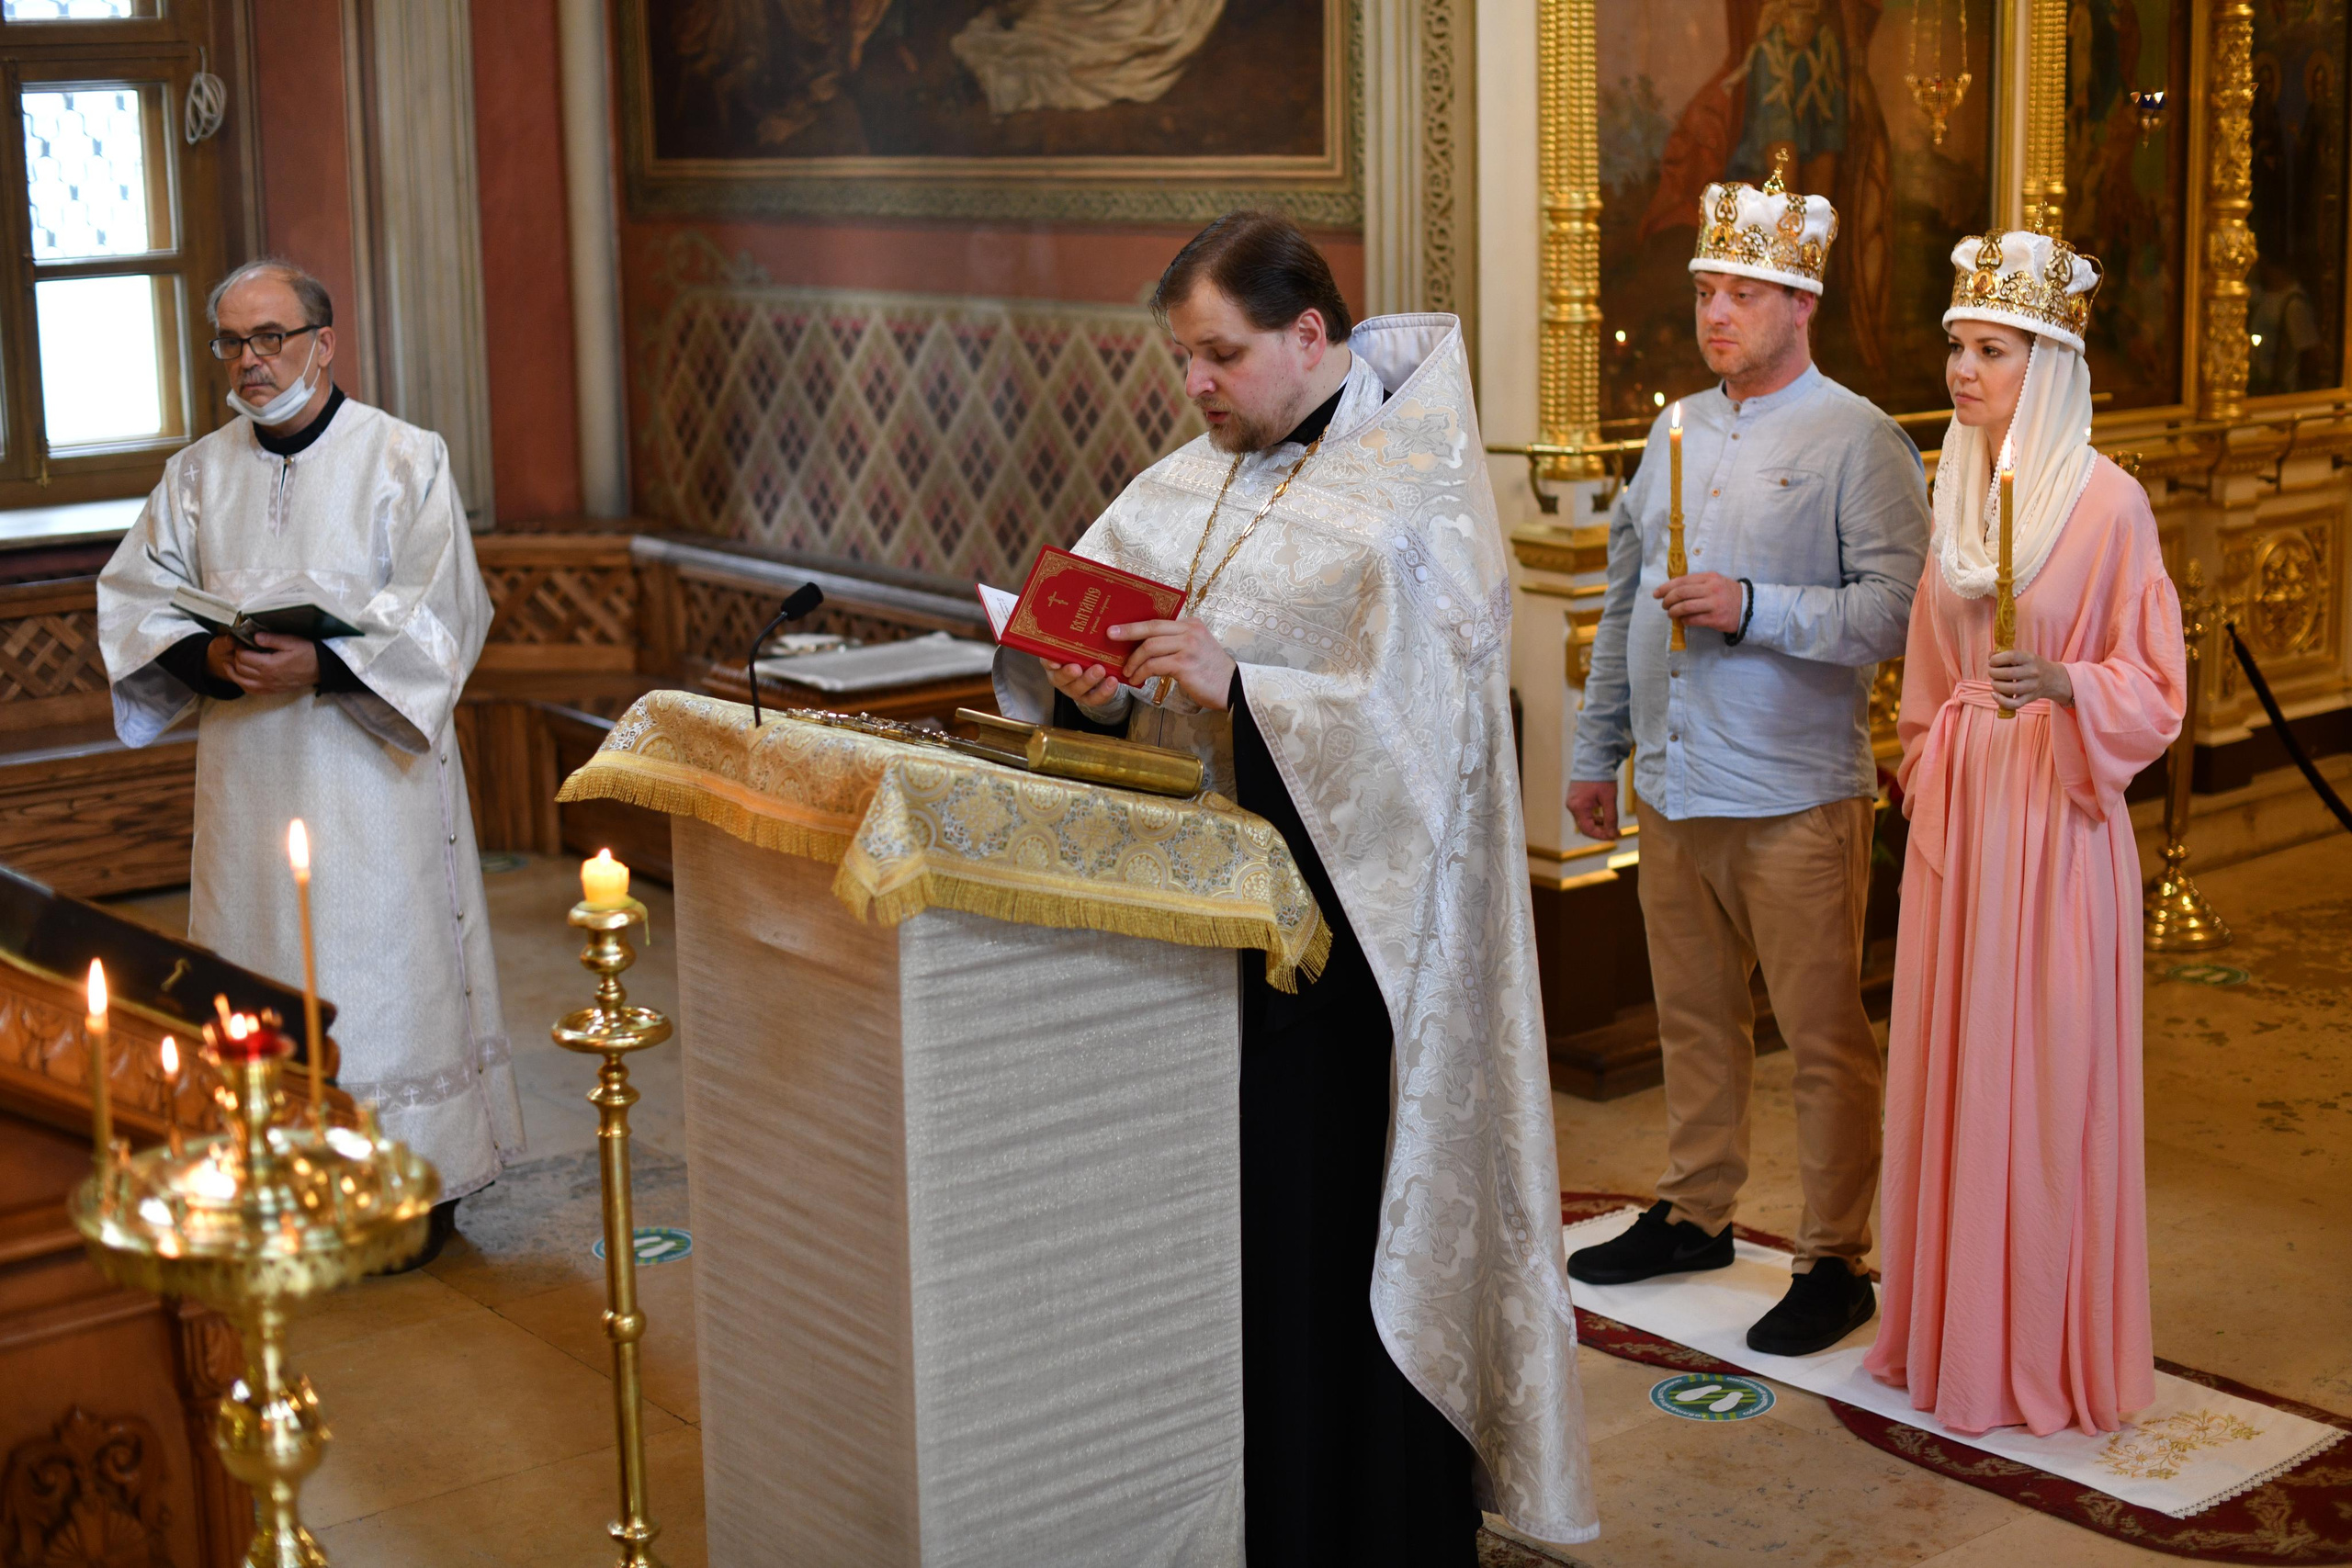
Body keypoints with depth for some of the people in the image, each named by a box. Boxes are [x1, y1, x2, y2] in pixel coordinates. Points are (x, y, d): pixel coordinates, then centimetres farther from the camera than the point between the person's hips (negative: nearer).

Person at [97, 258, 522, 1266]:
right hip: (246, 772, 4)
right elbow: (134, 598, 8)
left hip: (371, 763, -4)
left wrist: (318, 667, -22)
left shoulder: (405, 459, -4)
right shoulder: (198, 474, 9)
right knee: (260, 973, 7)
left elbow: (437, 620, -10)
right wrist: (208, 656, -13)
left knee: (384, 961, 0)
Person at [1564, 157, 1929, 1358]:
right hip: (1669, 785, 7)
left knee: (1821, 1034, 0)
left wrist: (1752, 608, -21)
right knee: (1693, 1017, 16)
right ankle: (1695, 1214, 30)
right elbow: (1622, 602, 21)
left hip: (1794, 796, -6)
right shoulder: (1675, 430, 15)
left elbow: (1897, 609, -15)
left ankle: (1836, 1261, 9)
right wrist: (1596, 751, 20)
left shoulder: (1858, 440, -7)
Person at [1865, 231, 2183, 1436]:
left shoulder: (2108, 503, -10)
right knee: (1952, 1065, 10)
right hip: (1956, 812, 6)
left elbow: (2152, 686, -9)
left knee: (2046, 1075, -1)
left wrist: (2060, 684, -26)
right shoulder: (1958, 491, 10)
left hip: (2054, 814, -6)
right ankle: (1953, 1325, 23)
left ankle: (2050, 1350, 12)